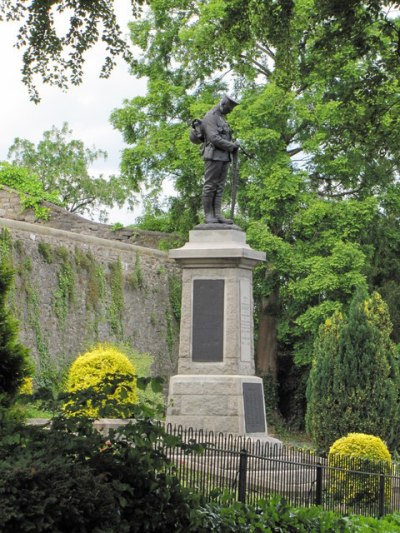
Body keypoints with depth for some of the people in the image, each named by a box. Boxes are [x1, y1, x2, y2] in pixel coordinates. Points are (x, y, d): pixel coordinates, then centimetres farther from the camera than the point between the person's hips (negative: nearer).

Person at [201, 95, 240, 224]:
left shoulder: (222, 118, 22)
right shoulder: (210, 117, -8)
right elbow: (214, 138, -18)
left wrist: (235, 143, 2)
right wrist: (232, 146, -11)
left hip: (224, 157, 9)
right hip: (214, 156, -9)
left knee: (220, 187, 4)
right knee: (210, 186, -6)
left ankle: (217, 214, 2)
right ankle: (208, 215, -6)